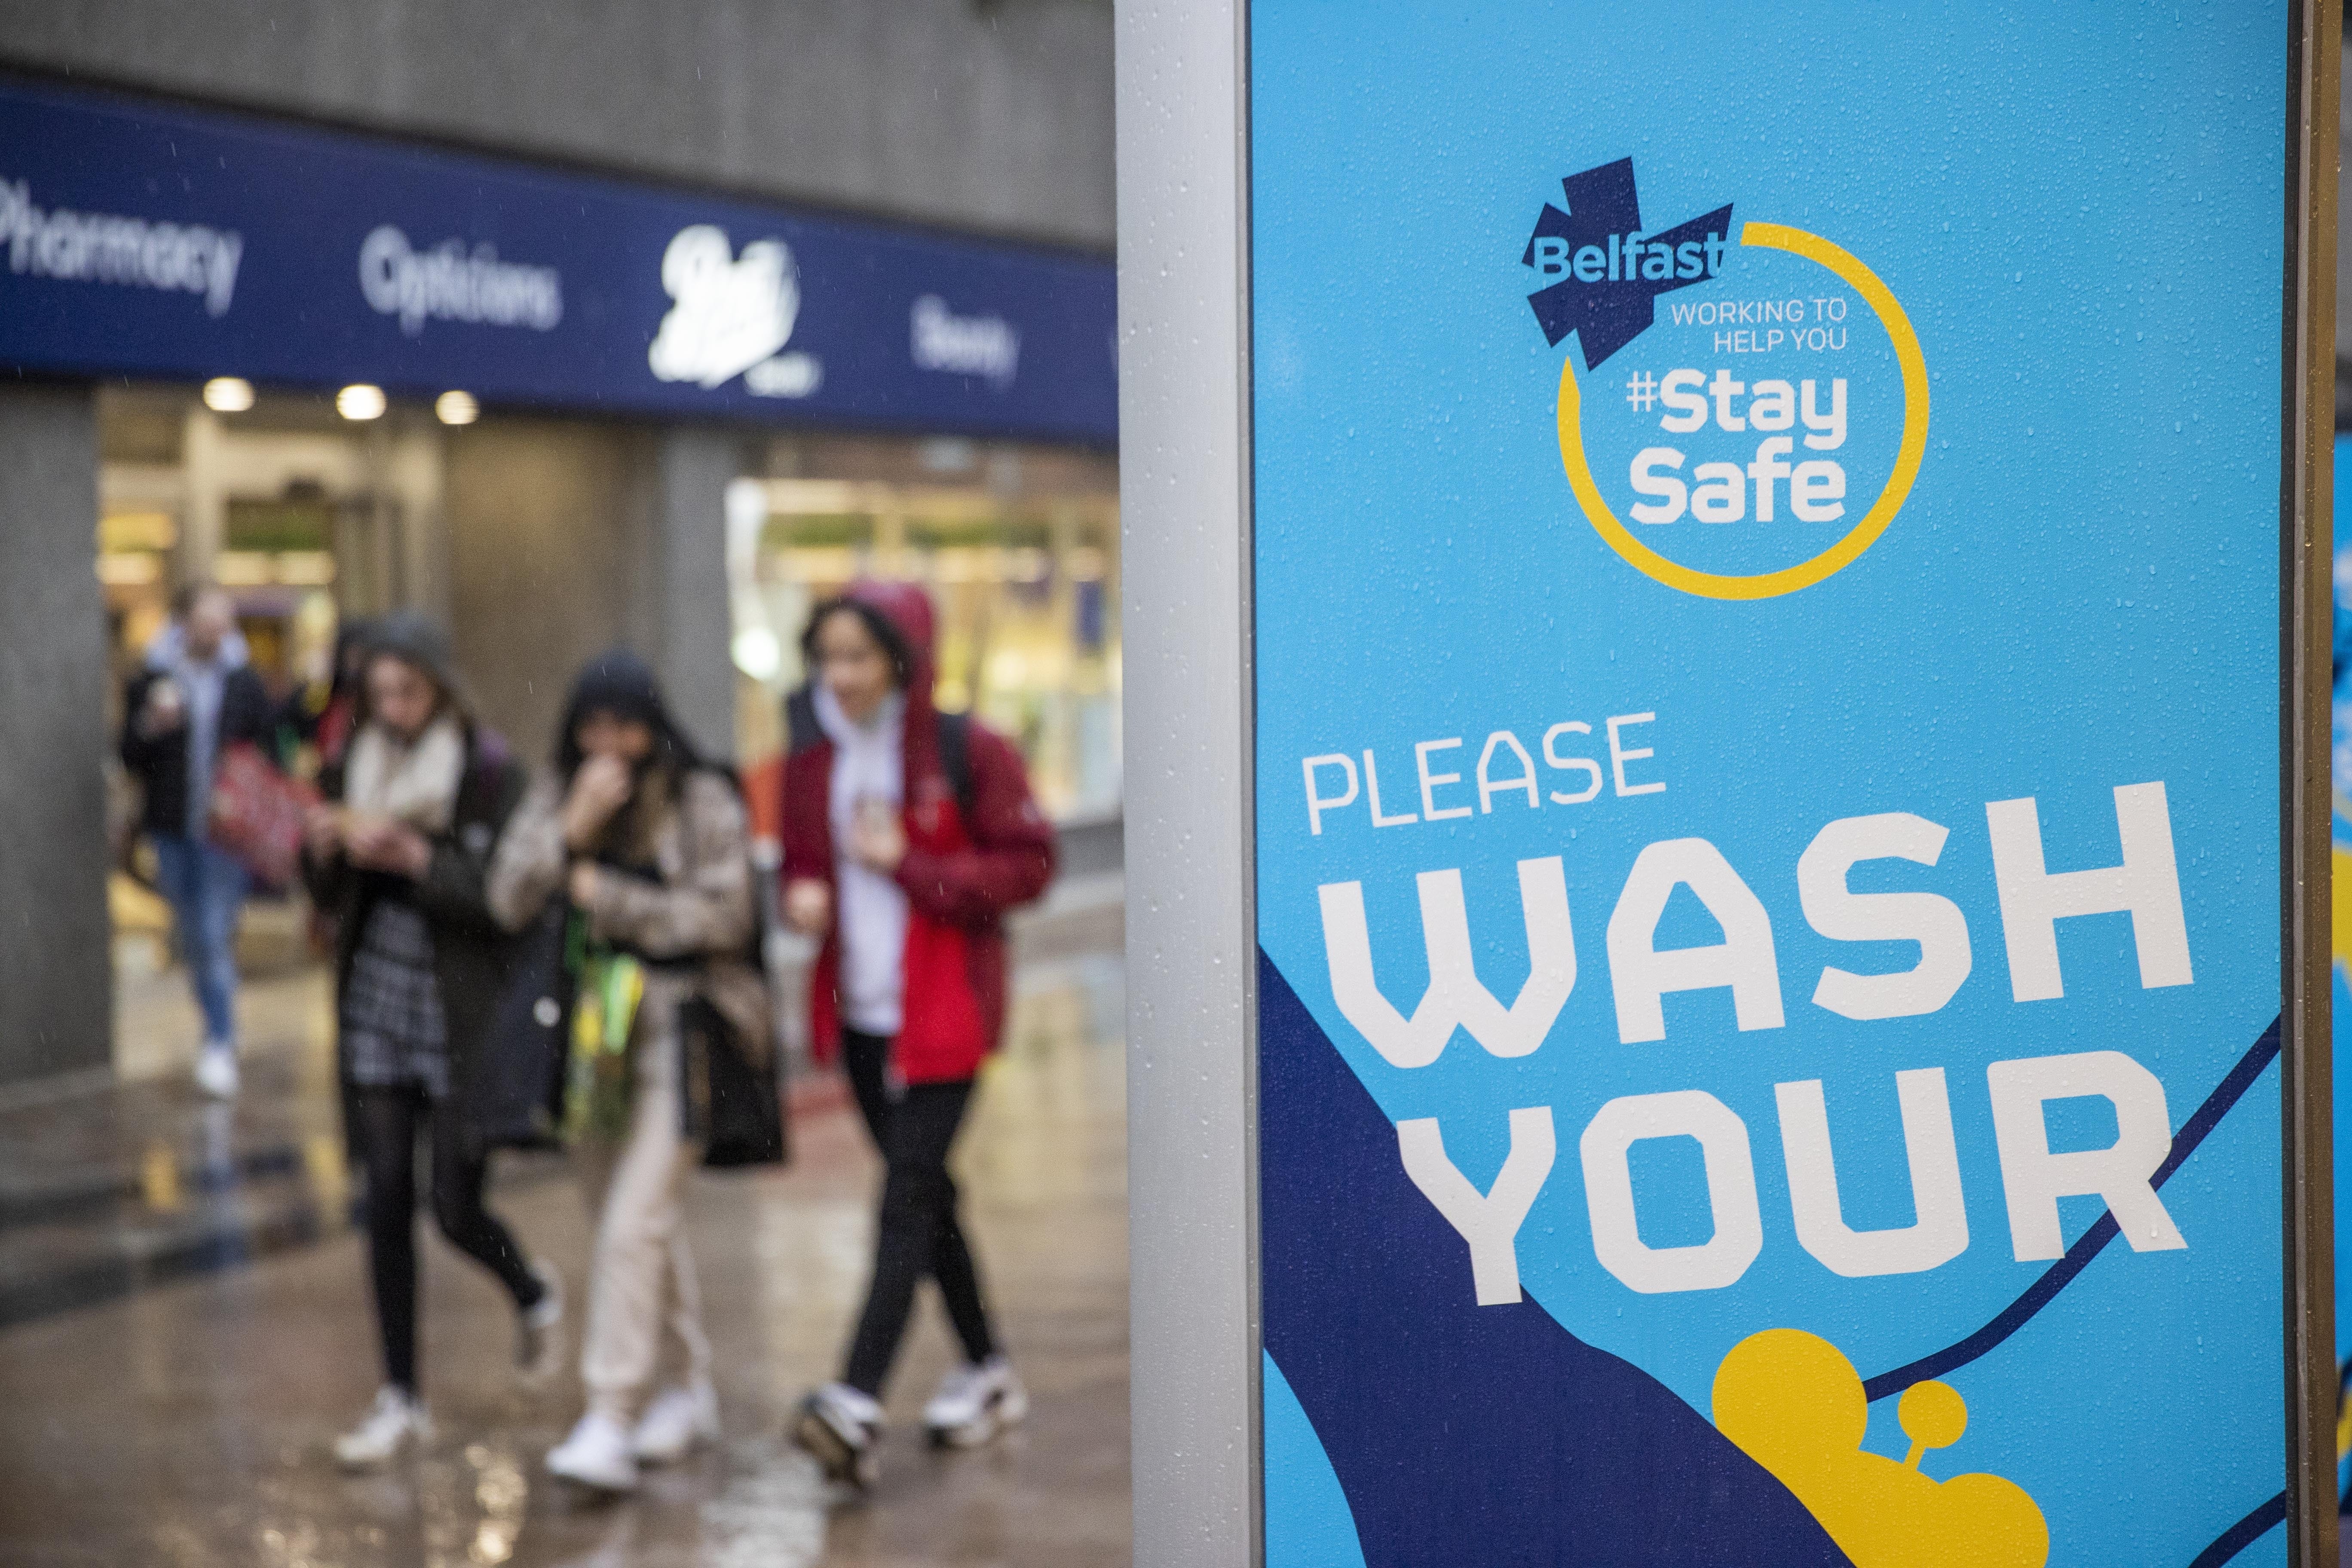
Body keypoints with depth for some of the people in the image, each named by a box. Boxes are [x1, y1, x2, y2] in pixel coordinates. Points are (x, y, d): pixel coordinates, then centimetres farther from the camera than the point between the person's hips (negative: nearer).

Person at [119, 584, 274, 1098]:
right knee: (192, 936, 10)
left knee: (215, 935, -11)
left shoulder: (245, 684, 3)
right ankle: (218, 1029, 27)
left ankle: (221, 1045, -9)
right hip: (172, 830, 2)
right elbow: (130, 757, 3)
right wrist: (150, 726, -16)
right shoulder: (150, 682, 2)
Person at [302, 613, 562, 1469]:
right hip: (375, 1003, 5)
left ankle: (533, 1292, 31)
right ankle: (401, 1399, 11)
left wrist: (414, 857, -23)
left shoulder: (492, 771, -8)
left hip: (461, 1015, -5)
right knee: (387, 1203, 3)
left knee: (456, 1207, -3)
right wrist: (324, 848, -8)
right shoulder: (363, 763, 7)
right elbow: (332, 895, 13)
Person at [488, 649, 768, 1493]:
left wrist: (603, 894, -11)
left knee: (633, 1222, -14)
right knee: (630, 1218, 15)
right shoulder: (557, 796, 7)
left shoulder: (703, 800, -6)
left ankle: (610, 1423, -14)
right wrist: (572, 831, -17)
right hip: (592, 1028, 6)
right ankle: (689, 1386, 32)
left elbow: (722, 916, -11)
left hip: (678, 1029, -6)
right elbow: (509, 900, -3)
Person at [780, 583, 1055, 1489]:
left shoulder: (967, 753, -10)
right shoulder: (814, 758, 6)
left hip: (942, 1013, -6)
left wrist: (910, 866, -19)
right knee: (924, 1197, 16)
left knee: (906, 1199, -13)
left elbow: (1030, 864, -10)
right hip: (859, 1009, 6)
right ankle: (988, 1375, 31)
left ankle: (860, 1406, -20)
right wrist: (800, 895, -5)